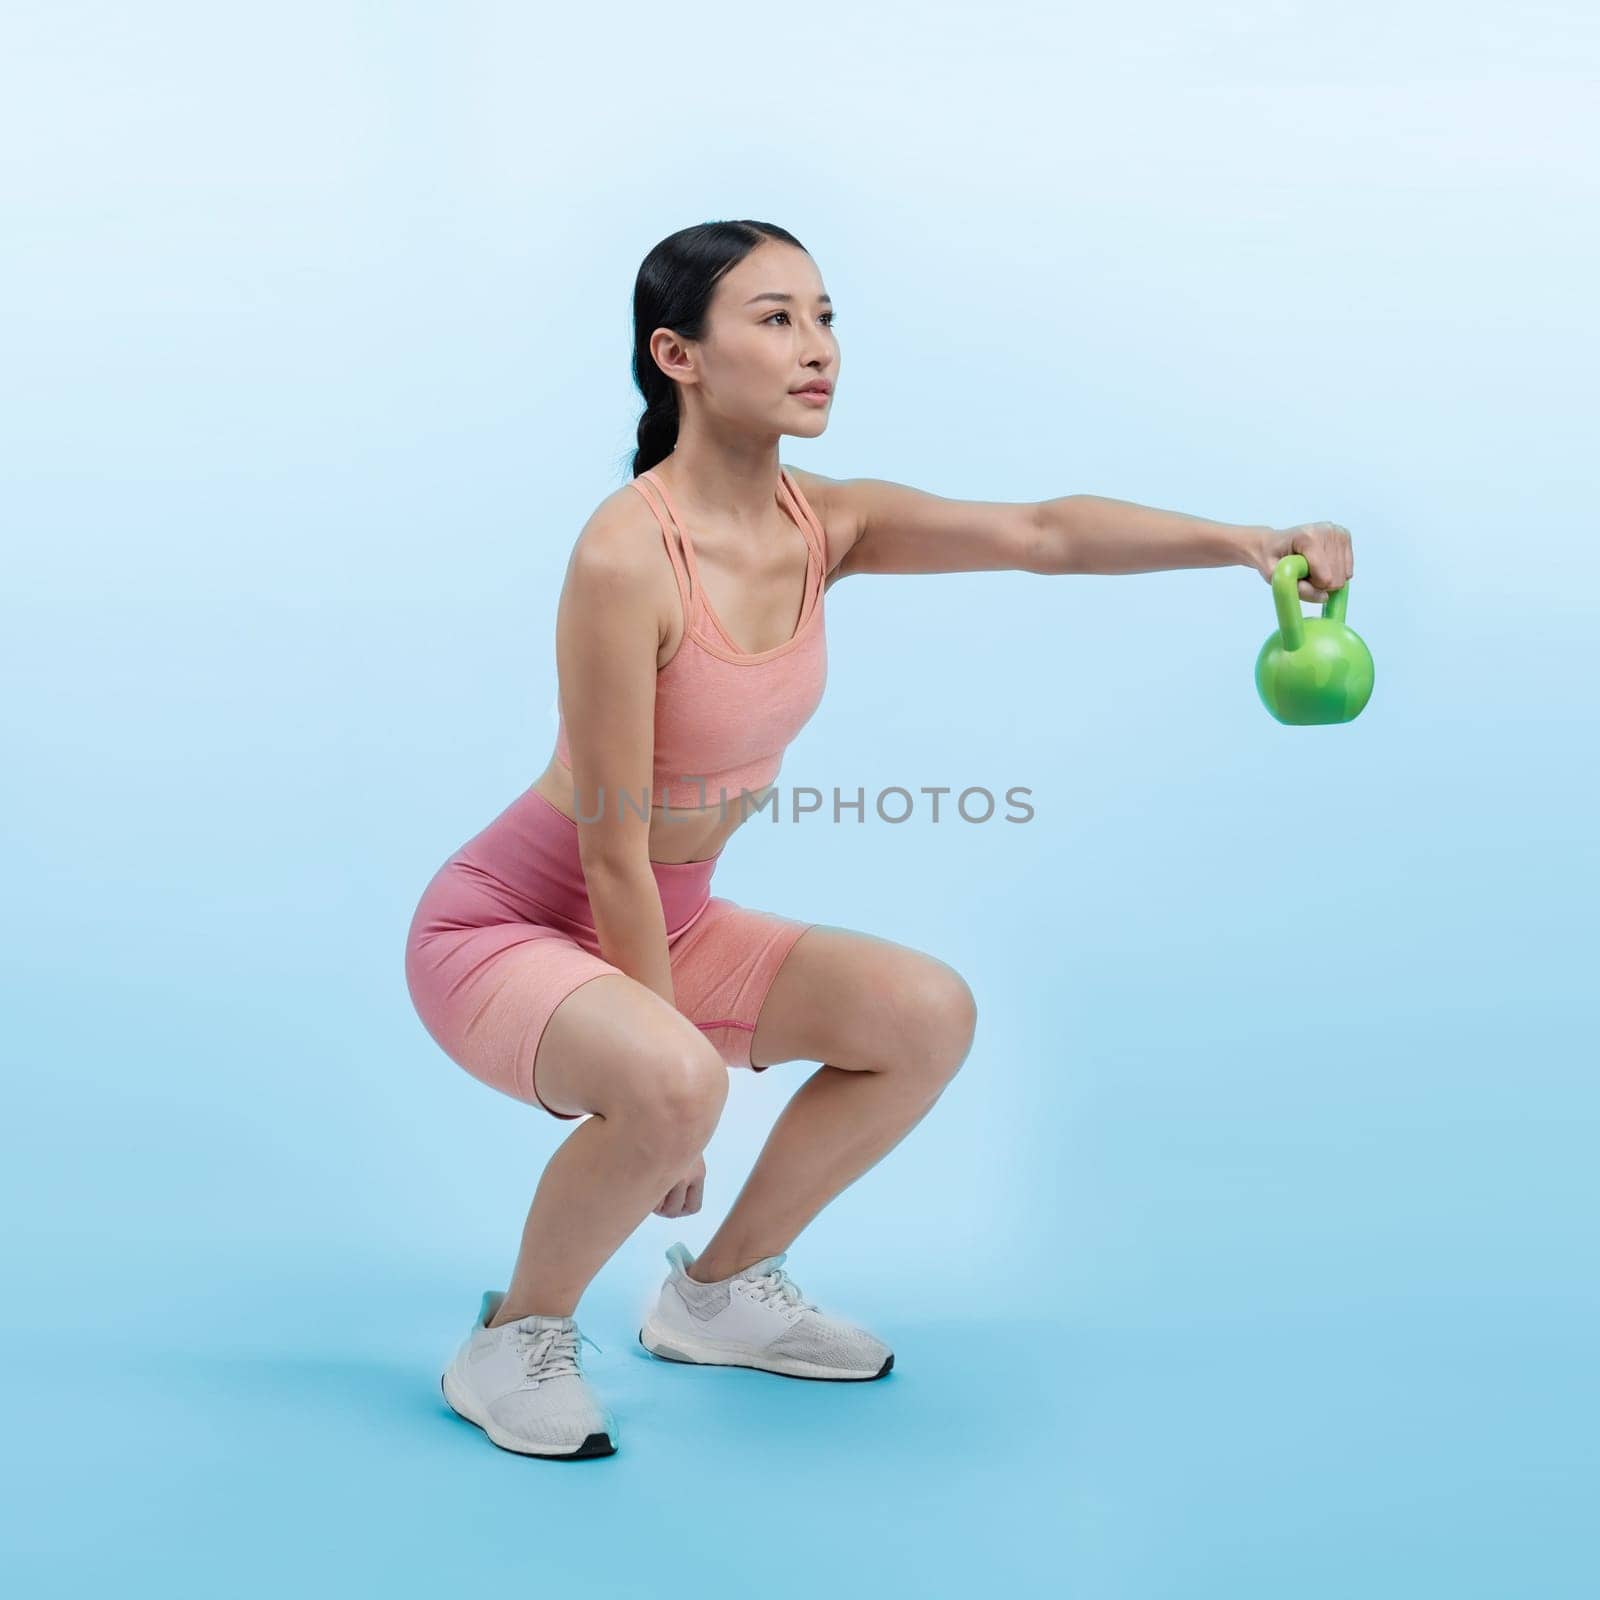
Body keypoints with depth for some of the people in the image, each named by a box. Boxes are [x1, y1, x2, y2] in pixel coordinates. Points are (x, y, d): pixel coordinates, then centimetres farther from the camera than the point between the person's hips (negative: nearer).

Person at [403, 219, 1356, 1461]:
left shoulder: (825, 525, -6)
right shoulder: (626, 555, -27)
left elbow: (1042, 533, -15)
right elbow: (611, 852, -24)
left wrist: (1244, 541, -30)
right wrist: (677, 1052, -18)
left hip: (665, 924, 8)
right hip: (506, 926, -8)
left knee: (930, 1015, -1)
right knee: (670, 1084, -36)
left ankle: (722, 1291, 17)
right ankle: (513, 1342, -5)